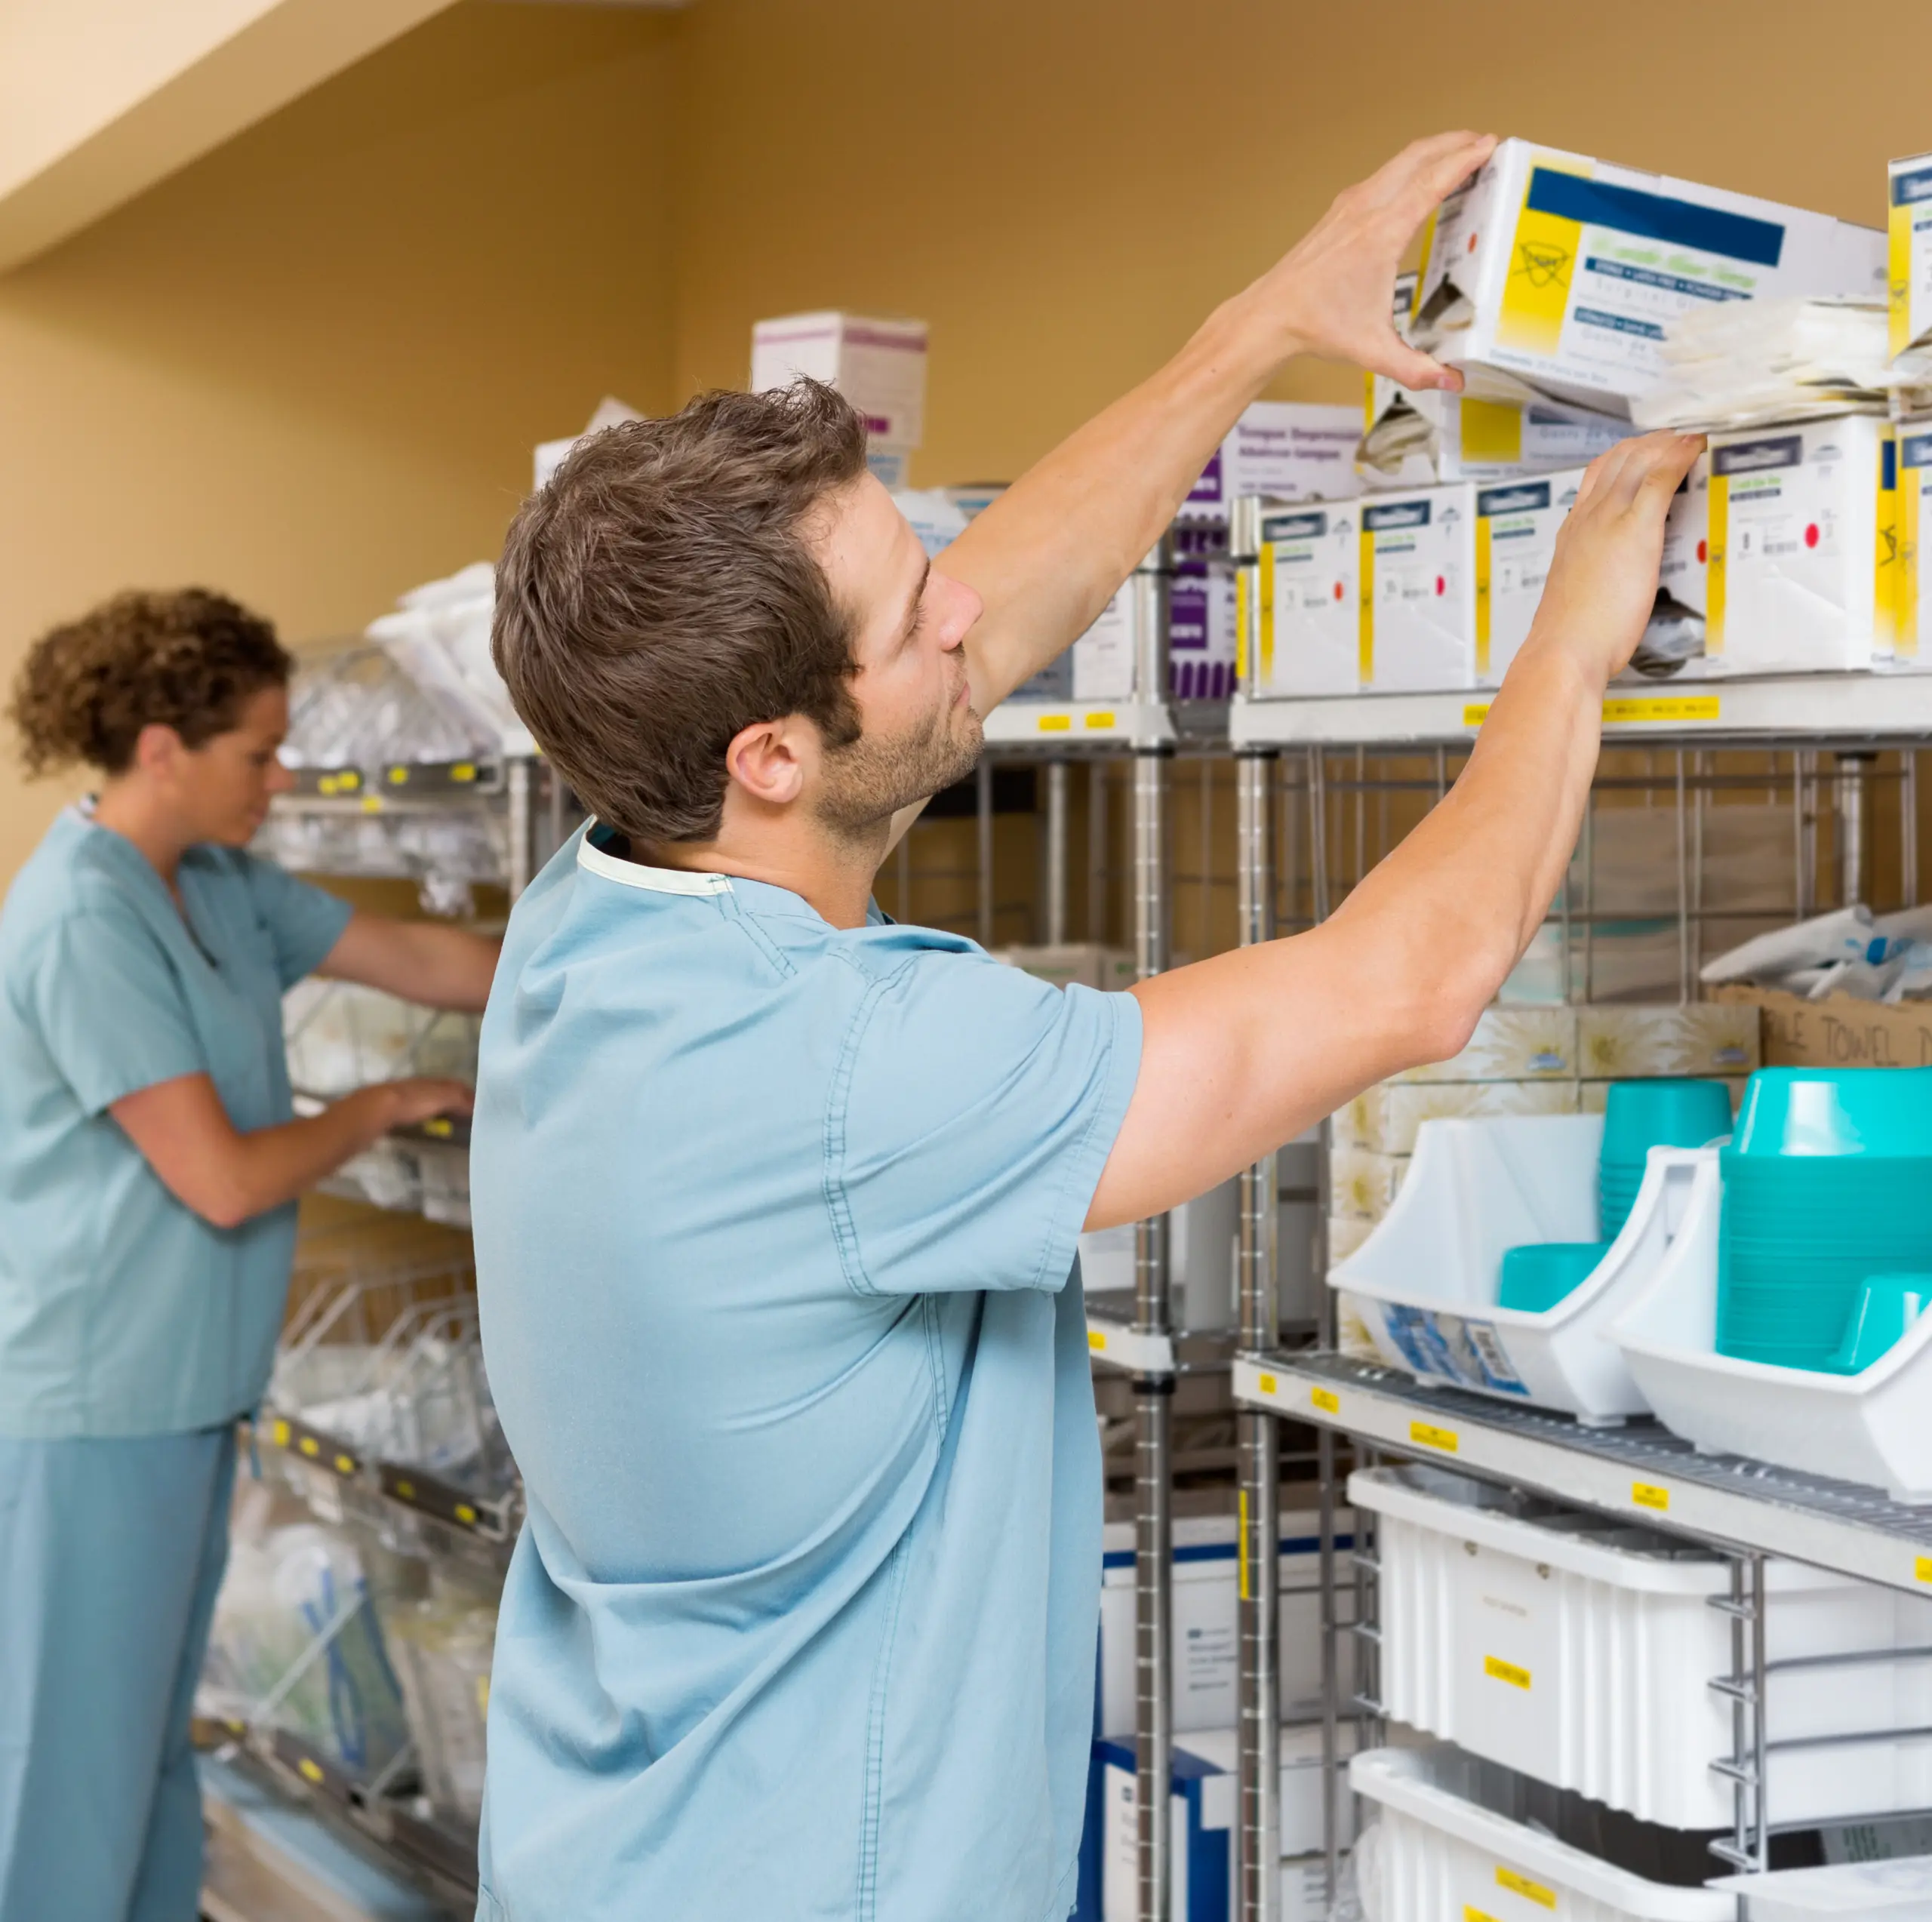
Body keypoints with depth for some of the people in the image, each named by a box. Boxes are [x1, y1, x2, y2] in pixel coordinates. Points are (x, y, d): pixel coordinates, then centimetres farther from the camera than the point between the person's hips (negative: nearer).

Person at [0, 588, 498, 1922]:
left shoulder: (219, 888, 8)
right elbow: (222, 1179, -20)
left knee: (151, 1746, 19)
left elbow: (417, 959, 15)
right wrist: (381, 1111, -5)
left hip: (180, 1391, 10)